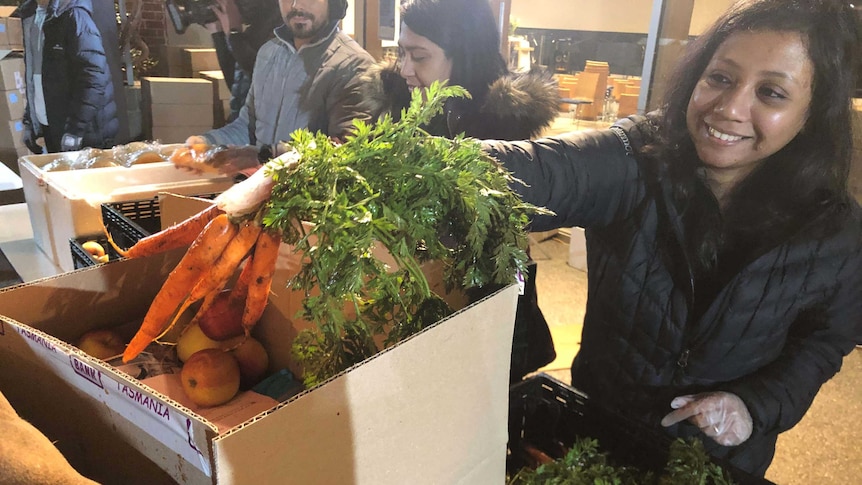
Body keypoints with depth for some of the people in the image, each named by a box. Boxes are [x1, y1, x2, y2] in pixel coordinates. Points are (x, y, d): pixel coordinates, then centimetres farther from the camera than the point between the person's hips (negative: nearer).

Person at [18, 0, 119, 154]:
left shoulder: (73, 14, -12)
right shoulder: (29, 14, 11)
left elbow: (94, 76, -20)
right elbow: (33, 71, 17)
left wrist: (75, 128, -22)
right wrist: (29, 121, 12)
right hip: (50, 127, 7)